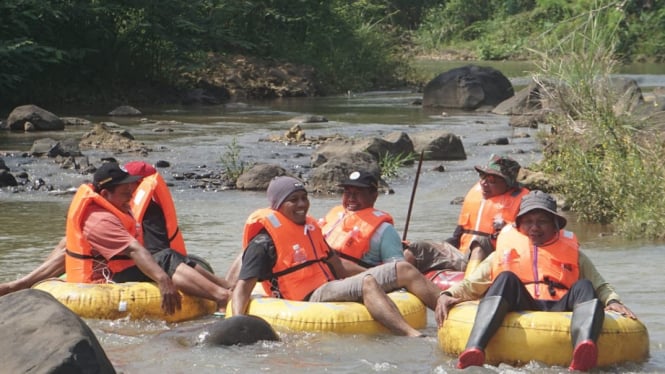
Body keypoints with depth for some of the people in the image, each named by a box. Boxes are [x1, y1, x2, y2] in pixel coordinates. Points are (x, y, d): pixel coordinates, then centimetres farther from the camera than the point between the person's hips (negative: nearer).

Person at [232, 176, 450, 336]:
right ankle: (413, 337, -53)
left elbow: (339, 267, 28)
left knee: (403, 270, -4)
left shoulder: (310, 227, 21)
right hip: (309, 300, -9)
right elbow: (243, 287, -12)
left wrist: (382, 275, 27)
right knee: (366, 283, -34)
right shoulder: (265, 241, -5)